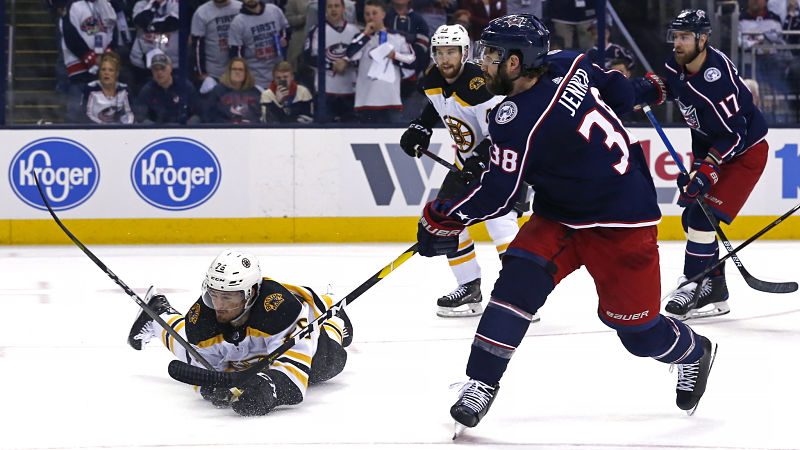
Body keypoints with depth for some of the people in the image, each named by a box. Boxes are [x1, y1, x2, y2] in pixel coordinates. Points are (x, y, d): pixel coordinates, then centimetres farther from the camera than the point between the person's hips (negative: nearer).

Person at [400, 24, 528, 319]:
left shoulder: (479, 85, -29)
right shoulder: (434, 81, -3)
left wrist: (479, 162, -38)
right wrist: (420, 129, 9)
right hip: (469, 160, 9)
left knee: (498, 217, -24)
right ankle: (470, 289, 17)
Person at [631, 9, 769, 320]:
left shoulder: (716, 79, -33)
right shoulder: (680, 62, -7)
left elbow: (732, 134, -30)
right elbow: (666, 85, 15)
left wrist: (707, 171, -33)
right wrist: (644, 89, -6)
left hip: (745, 151, -9)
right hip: (709, 147, 9)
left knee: (702, 216, -19)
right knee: (692, 217, 9)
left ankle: (698, 288, -11)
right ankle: (713, 286, 20)